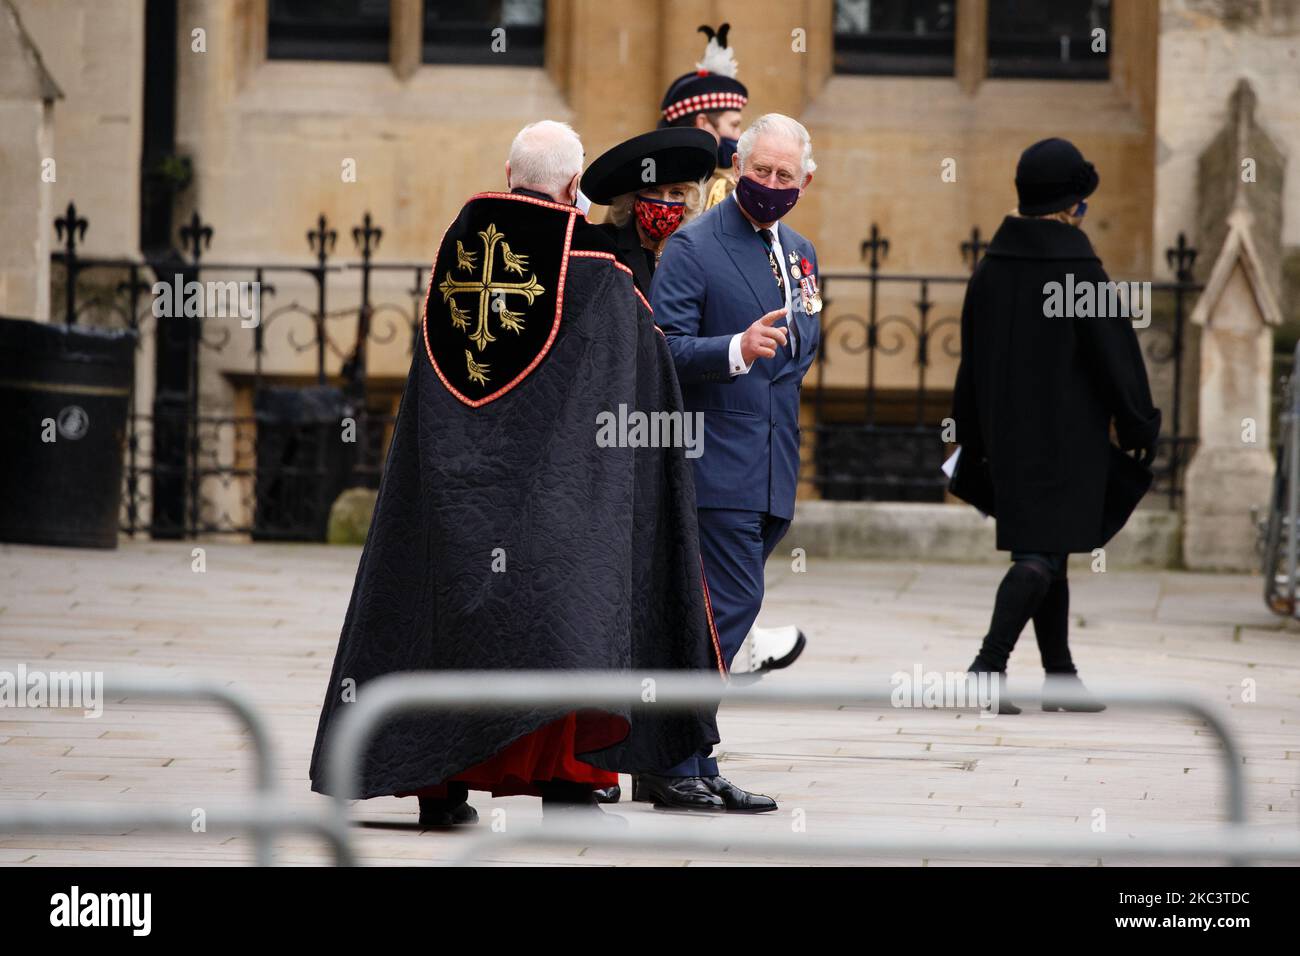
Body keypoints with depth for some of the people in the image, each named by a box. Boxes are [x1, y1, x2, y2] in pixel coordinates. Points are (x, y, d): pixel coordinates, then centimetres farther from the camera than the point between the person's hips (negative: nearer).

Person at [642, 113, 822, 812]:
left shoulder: (799, 252, 17)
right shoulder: (692, 247, -7)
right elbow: (664, 348, -17)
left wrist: (782, 372, 15)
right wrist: (737, 351, -30)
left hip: (773, 469, 8)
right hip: (716, 461, -8)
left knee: (726, 611, 10)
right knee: (731, 605, -13)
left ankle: (679, 764, 15)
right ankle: (673, 767, -8)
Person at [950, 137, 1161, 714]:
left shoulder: (989, 273, 2)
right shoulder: (1080, 275, -16)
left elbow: (971, 361, 9)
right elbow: (1116, 357, -13)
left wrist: (974, 443, 18)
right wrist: (1140, 430, 0)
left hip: (1006, 435, 6)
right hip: (1066, 440, -6)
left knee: (1044, 553, 16)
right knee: (1041, 557, -7)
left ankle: (1060, 678, 22)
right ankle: (990, 664, -23)